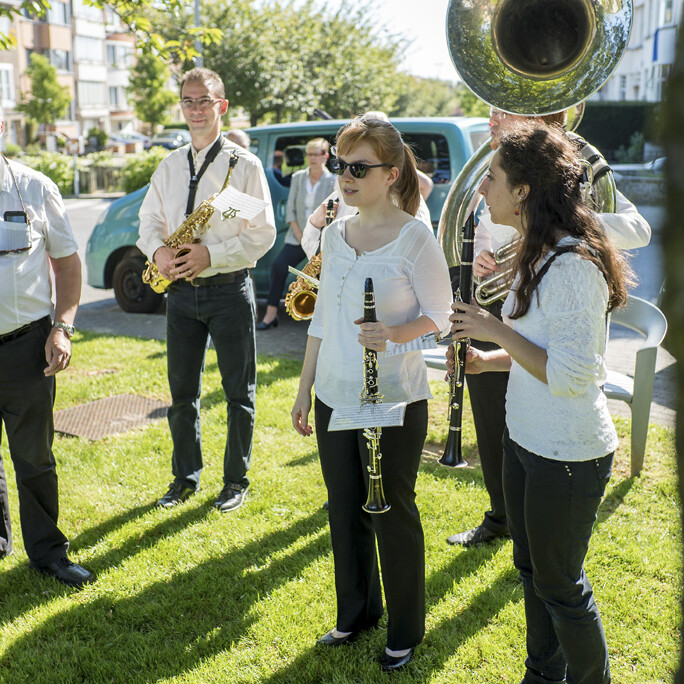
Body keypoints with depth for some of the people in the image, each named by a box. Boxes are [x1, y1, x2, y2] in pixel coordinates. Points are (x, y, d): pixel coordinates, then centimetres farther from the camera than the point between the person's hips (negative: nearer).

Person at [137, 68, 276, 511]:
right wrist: (158, 250, -8)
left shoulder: (245, 165, -4)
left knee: (239, 392, 5)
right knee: (183, 391, 11)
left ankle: (237, 481, 20)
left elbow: (263, 233, -8)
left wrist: (211, 254, -19)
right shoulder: (170, 166, 11)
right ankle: (186, 478, 26)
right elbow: (150, 220, 14)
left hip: (230, 291, -4)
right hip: (182, 292, 5)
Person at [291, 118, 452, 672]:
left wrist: (395, 334, -27)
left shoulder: (415, 236, -12)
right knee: (344, 510, 16)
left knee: (393, 513, 6)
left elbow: (440, 313, -7)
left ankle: (406, 630, 26)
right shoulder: (337, 233, 7)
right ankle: (356, 613, 36)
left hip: (395, 399, -6)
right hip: (335, 396, 6)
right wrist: (304, 388, 14)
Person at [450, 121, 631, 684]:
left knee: (559, 585, 9)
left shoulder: (575, 266, -25)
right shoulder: (540, 254, 7)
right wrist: (489, 360, 4)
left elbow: (569, 375, -28)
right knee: (532, 569, 23)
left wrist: (498, 330, -22)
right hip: (527, 440, 10)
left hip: (569, 455, -10)